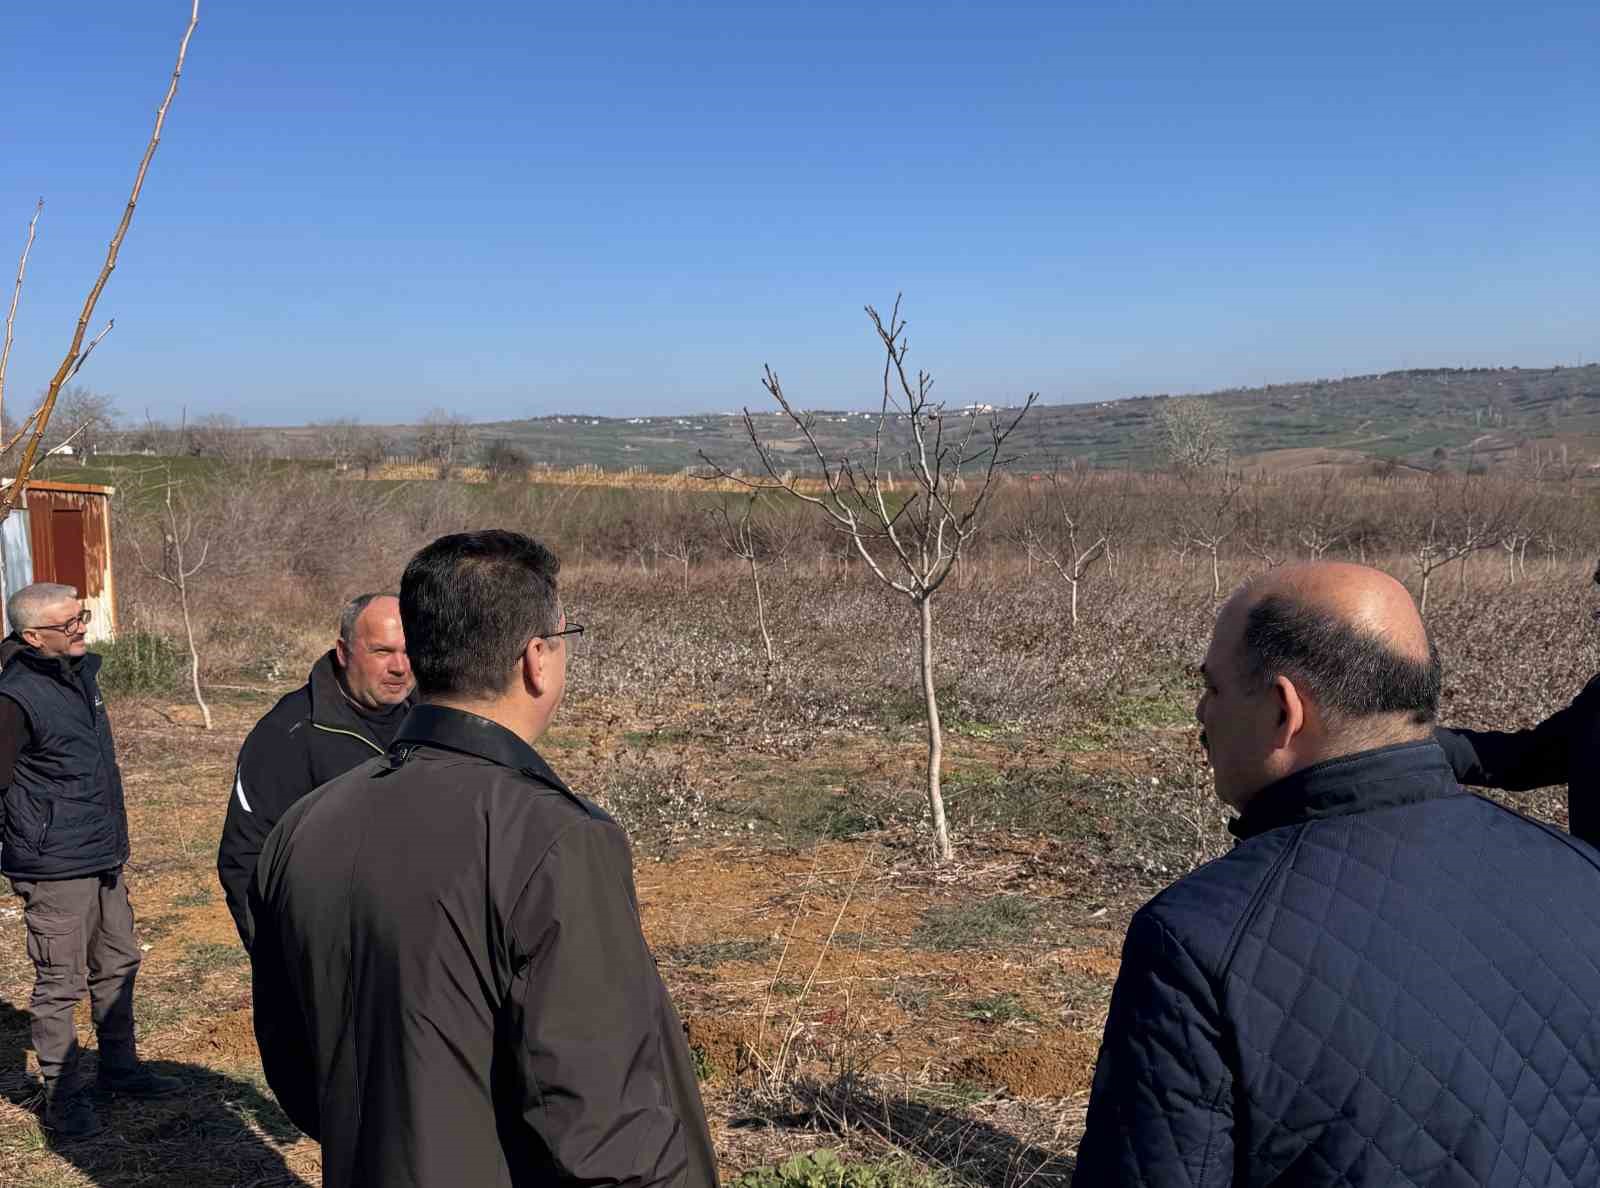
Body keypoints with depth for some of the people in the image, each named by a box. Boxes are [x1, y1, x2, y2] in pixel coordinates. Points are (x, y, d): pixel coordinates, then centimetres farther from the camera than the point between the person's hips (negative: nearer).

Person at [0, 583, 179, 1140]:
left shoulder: (82, 670, 8)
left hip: (104, 858, 8)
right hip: (54, 869, -8)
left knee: (118, 964, 18)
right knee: (61, 983, 2)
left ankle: (118, 1067, 33)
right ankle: (61, 1095, 16)